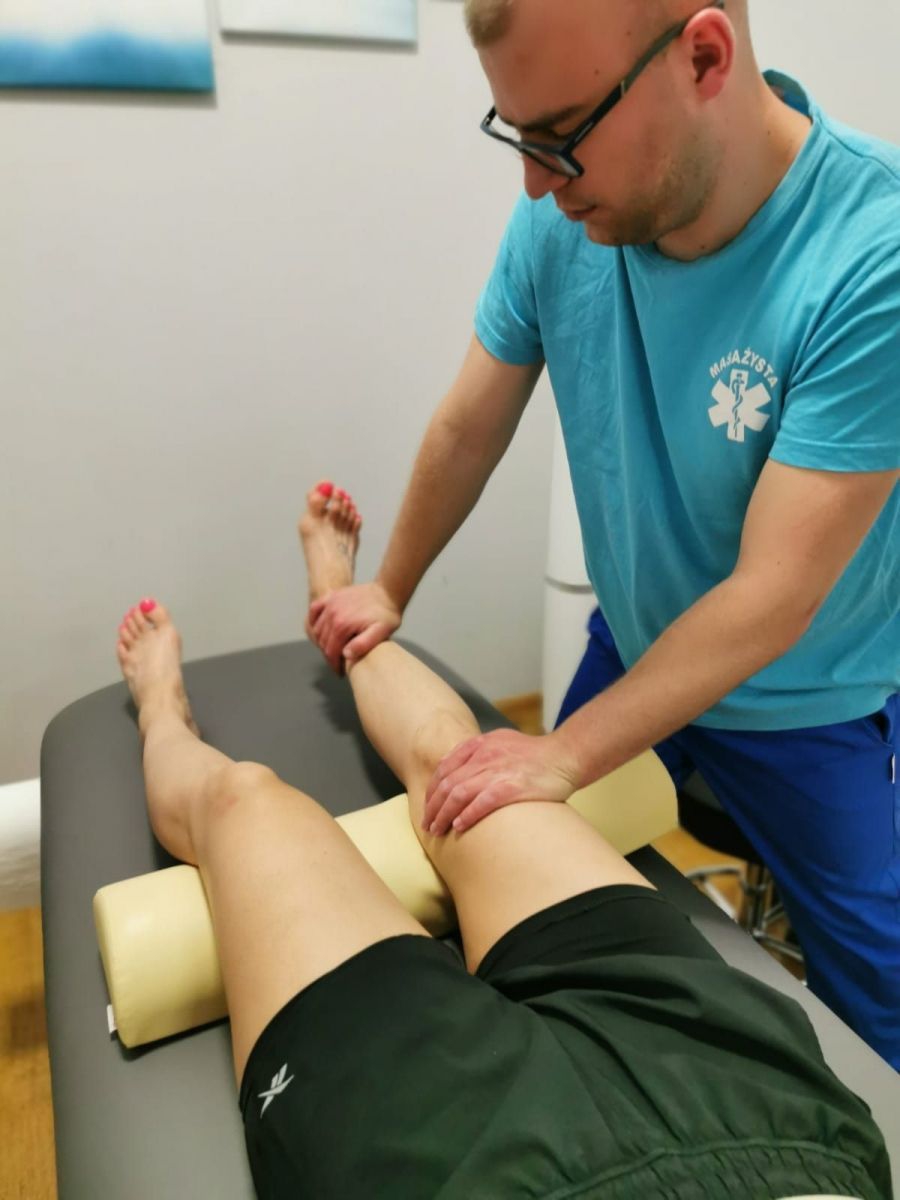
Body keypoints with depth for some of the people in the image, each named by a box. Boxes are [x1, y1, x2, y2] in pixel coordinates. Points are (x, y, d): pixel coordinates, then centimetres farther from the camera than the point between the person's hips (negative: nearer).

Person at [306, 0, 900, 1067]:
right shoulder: (563, 217, -16)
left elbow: (774, 595, -29)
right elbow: (469, 428, -4)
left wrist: (567, 755, -23)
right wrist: (390, 592, 8)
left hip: (809, 703, -3)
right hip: (630, 650, 4)